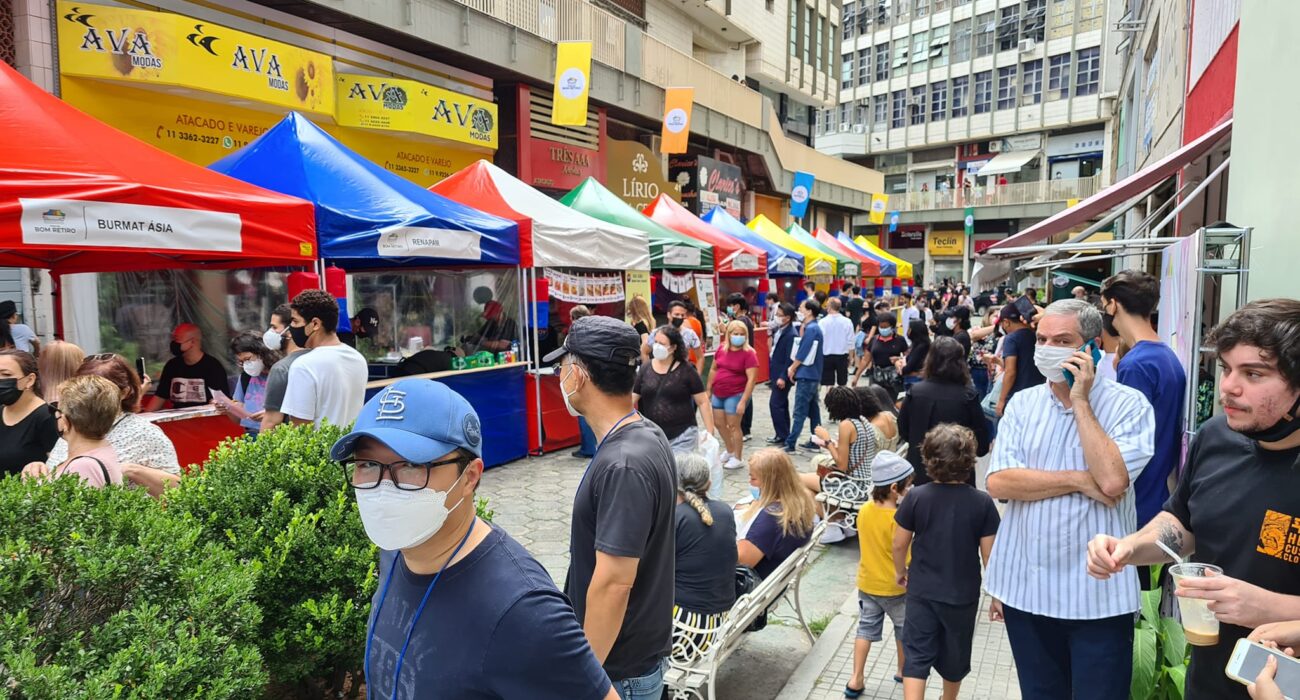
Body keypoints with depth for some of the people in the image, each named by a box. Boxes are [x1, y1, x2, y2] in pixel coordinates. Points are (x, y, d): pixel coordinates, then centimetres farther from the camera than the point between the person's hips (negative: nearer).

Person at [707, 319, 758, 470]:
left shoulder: (749, 353, -15)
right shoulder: (721, 349, 3)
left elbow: (751, 379, -18)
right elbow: (714, 370, 14)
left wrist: (743, 401, -22)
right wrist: (708, 390, 14)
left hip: (736, 394, -6)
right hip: (718, 393, 7)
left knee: (733, 425, 0)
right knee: (718, 423, 15)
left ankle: (738, 458, 14)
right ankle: (730, 450, 37)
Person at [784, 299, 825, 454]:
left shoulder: (810, 329, -16)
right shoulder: (814, 328, 14)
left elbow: (803, 353, -18)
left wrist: (792, 368, -6)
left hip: (806, 375, -10)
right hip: (813, 375, 10)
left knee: (799, 412, -8)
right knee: (813, 409, 13)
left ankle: (790, 444, -6)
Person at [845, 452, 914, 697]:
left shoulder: (864, 510, -8)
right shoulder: (898, 519, -26)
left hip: (867, 583, 5)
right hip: (895, 587, -4)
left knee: (866, 628, 15)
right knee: (904, 630, 20)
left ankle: (856, 680, 15)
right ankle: (903, 672, 38)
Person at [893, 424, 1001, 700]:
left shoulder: (916, 496, -13)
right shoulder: (982, 502, -14)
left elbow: (899, 544, -5)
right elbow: (989, 555, -10)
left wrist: (900, 572, 14)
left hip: (922, 592, -1)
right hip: (963, 595, 1)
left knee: (917, 656, 6)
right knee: (954, 656, 22)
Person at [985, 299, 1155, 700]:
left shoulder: (1129, 405, -7)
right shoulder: (1023, 403, 3)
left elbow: (1112, 481, -22)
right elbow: (998, 483, -7)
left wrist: (1080, 402, -16)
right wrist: (1079, 480, -14)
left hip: (1099, 594, -3)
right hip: (1026, 586, 4)